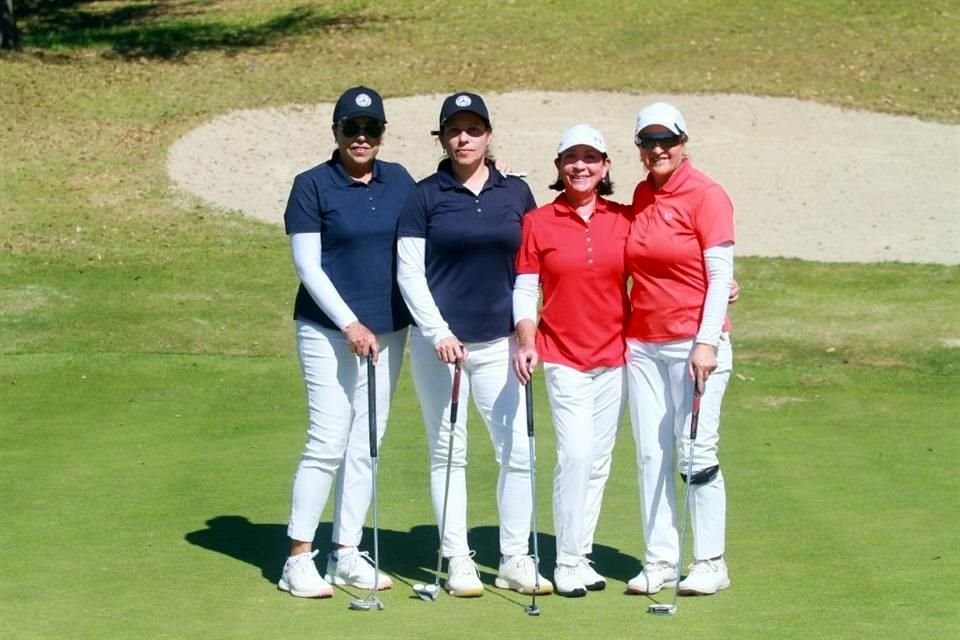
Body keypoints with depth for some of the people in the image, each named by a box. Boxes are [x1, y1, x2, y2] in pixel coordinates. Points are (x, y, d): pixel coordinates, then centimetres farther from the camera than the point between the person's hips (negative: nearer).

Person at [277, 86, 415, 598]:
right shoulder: (312, 186, -5)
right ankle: (298, 559, -2)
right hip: (328, 330, -5)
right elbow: (308, 267, -7)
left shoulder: (398, 182, 9)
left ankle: (346, 556, 14)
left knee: (366, 445, 7)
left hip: (386, 330, 5)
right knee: (328, 442, -9)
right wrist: (350, 324, -13)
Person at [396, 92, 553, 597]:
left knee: (517, 451, -1)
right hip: (438, 341, -2)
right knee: (448, 452, 4)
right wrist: (438, 333, -9)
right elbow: (409, 273, -2)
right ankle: (457, 560, 11)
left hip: (497, 343, 2)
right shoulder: (425, 196, 0)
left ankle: (515, 560, 9)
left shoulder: (516, 194, 7)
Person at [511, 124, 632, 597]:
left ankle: (582, 554, 15)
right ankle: (567, 563, -5)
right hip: (563, 355, -3)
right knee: (576, 453, -13)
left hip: (614, 355, 3)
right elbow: (524, 291, 2)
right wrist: (526, 343, -11)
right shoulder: (538, 223, 1)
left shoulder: (625, 220, 5)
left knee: (599, 458, 6)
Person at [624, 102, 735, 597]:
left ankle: (710, 563, 3)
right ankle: (659, 560, 11)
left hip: (694, 343, -6)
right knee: (651, 454, 5)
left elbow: (721, 276, -10)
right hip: (643, 345, 6)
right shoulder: (641, 197, 11)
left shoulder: (706, 196, -7)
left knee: (696, 453, -5)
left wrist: (707, 343, -17)